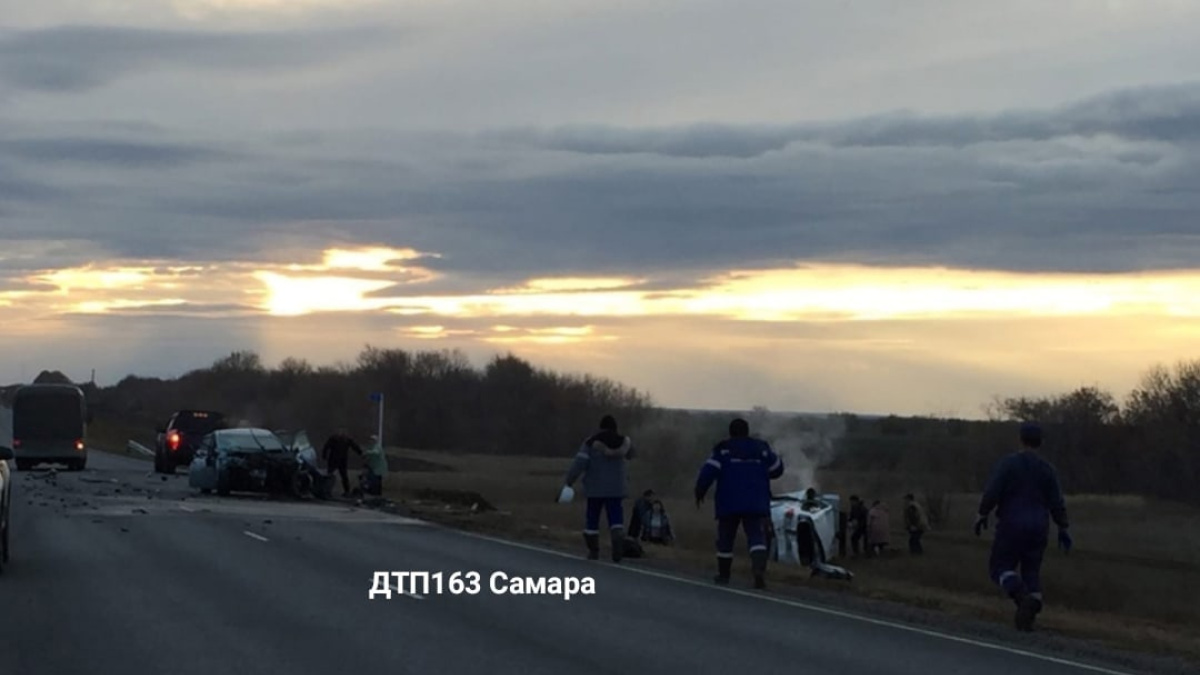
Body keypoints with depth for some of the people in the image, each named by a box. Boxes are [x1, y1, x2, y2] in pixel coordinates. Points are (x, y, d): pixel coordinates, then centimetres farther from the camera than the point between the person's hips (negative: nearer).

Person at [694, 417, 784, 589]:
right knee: (757, 536, -6)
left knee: (726, 538, 13)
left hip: (728, 504, -1)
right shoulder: (762, 448, 7)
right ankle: (759, 567, -31)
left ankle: (723, 575, 21)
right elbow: (777, 469, 15)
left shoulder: (723, 449, -1)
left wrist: (700, 492, 0)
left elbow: (708, 471, -10)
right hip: (756, 504, 1)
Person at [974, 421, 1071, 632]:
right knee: (1031, 572, 12)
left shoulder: (1007, 462, -7)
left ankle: (1020, 594, -24)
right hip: (1038, 527, 4)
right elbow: (1057, 502, 1)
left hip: (1011, 526, -4)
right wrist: (1064, 529, 7)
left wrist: (982, 514, -3)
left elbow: (992, 492, -14)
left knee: (1001, 568, 5)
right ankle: (1033, 602, -12)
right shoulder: (1047, 468, 3)